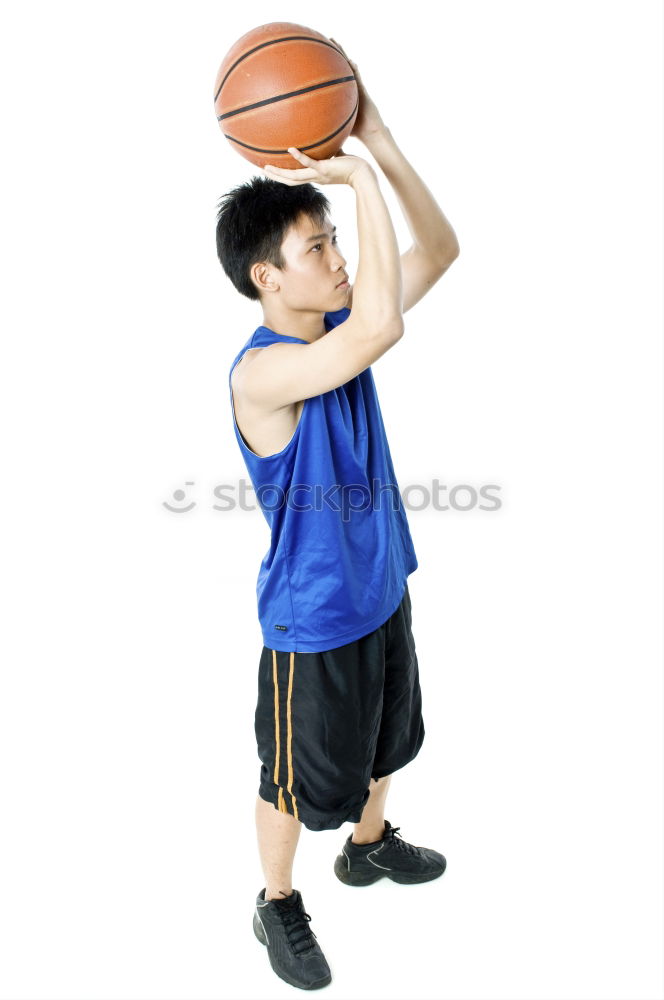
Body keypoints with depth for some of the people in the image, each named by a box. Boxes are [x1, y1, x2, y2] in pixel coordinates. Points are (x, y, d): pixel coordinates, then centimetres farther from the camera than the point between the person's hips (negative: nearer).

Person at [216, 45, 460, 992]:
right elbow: (383, 325, -45)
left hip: (382, 590, 8)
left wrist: (378, 142, -16)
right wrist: (357, 177, -36)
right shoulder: (261, 370, -30)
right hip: (313, 619, -8)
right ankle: (277, 905, 43)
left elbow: (440, 250, -4)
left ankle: (370, 844, 58)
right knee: (298, 778, 15)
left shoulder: (338, 327, -5)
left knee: (381, 740, 29)